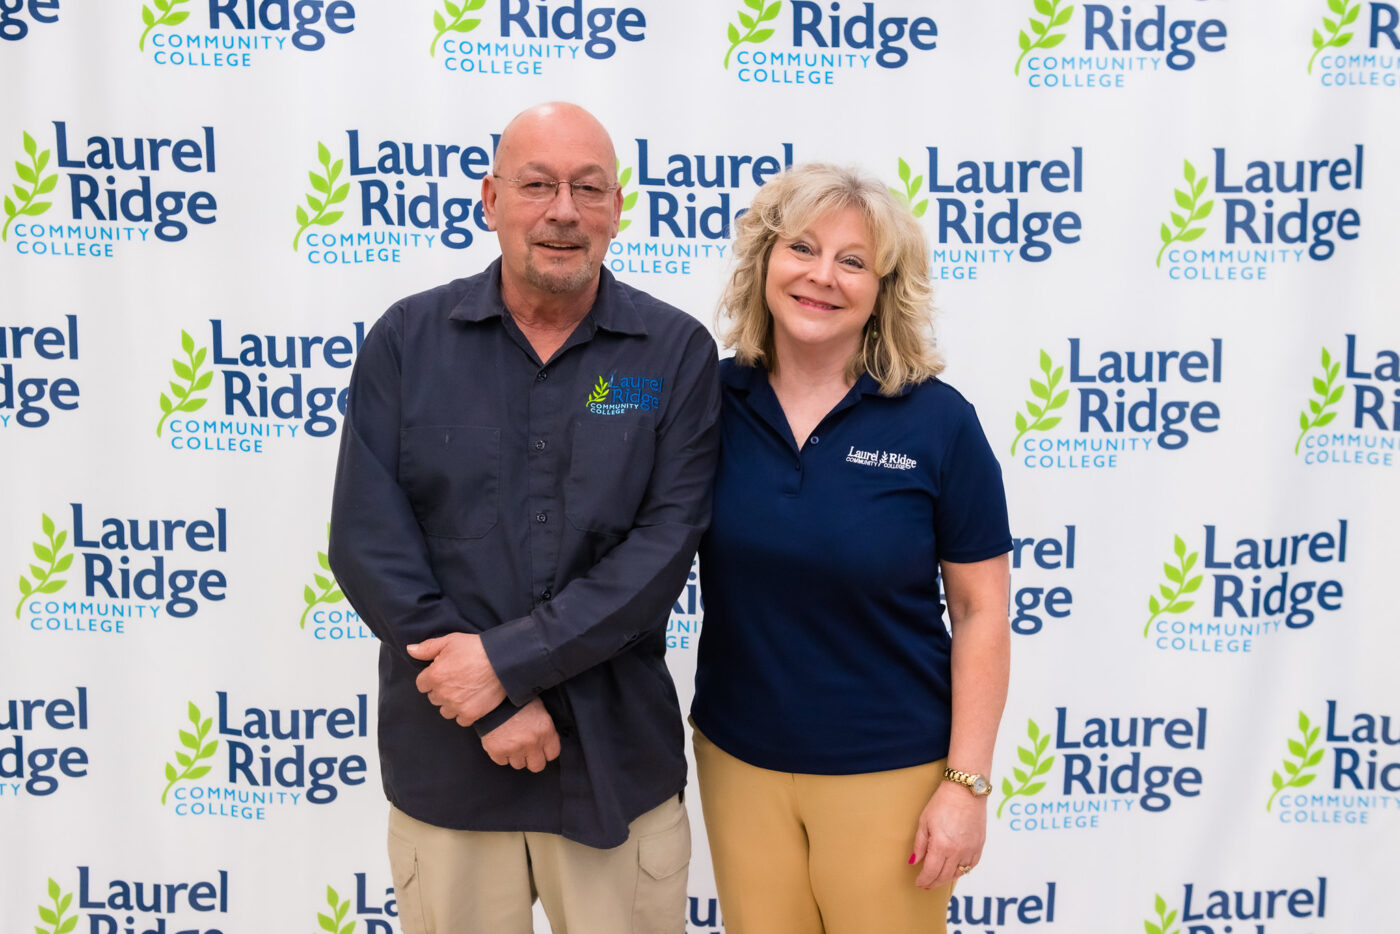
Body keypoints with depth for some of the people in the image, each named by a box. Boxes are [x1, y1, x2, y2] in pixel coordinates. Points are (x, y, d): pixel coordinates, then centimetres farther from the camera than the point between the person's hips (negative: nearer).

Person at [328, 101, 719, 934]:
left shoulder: (677, 353, -2)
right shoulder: (407, 341, -1)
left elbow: (667, 543, -10)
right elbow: (367, 539, -7)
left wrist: (508, 659, -17)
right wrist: (495, 707, -13)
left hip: (616, 766, 0)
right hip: (444, 765, 1)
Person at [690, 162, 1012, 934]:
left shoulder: (936, 421, -11)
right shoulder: (710, 401, -4)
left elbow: (982, 612, -7)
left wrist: (966, 783, -8)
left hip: (890, 770, -2)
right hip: (739, 759, 3)